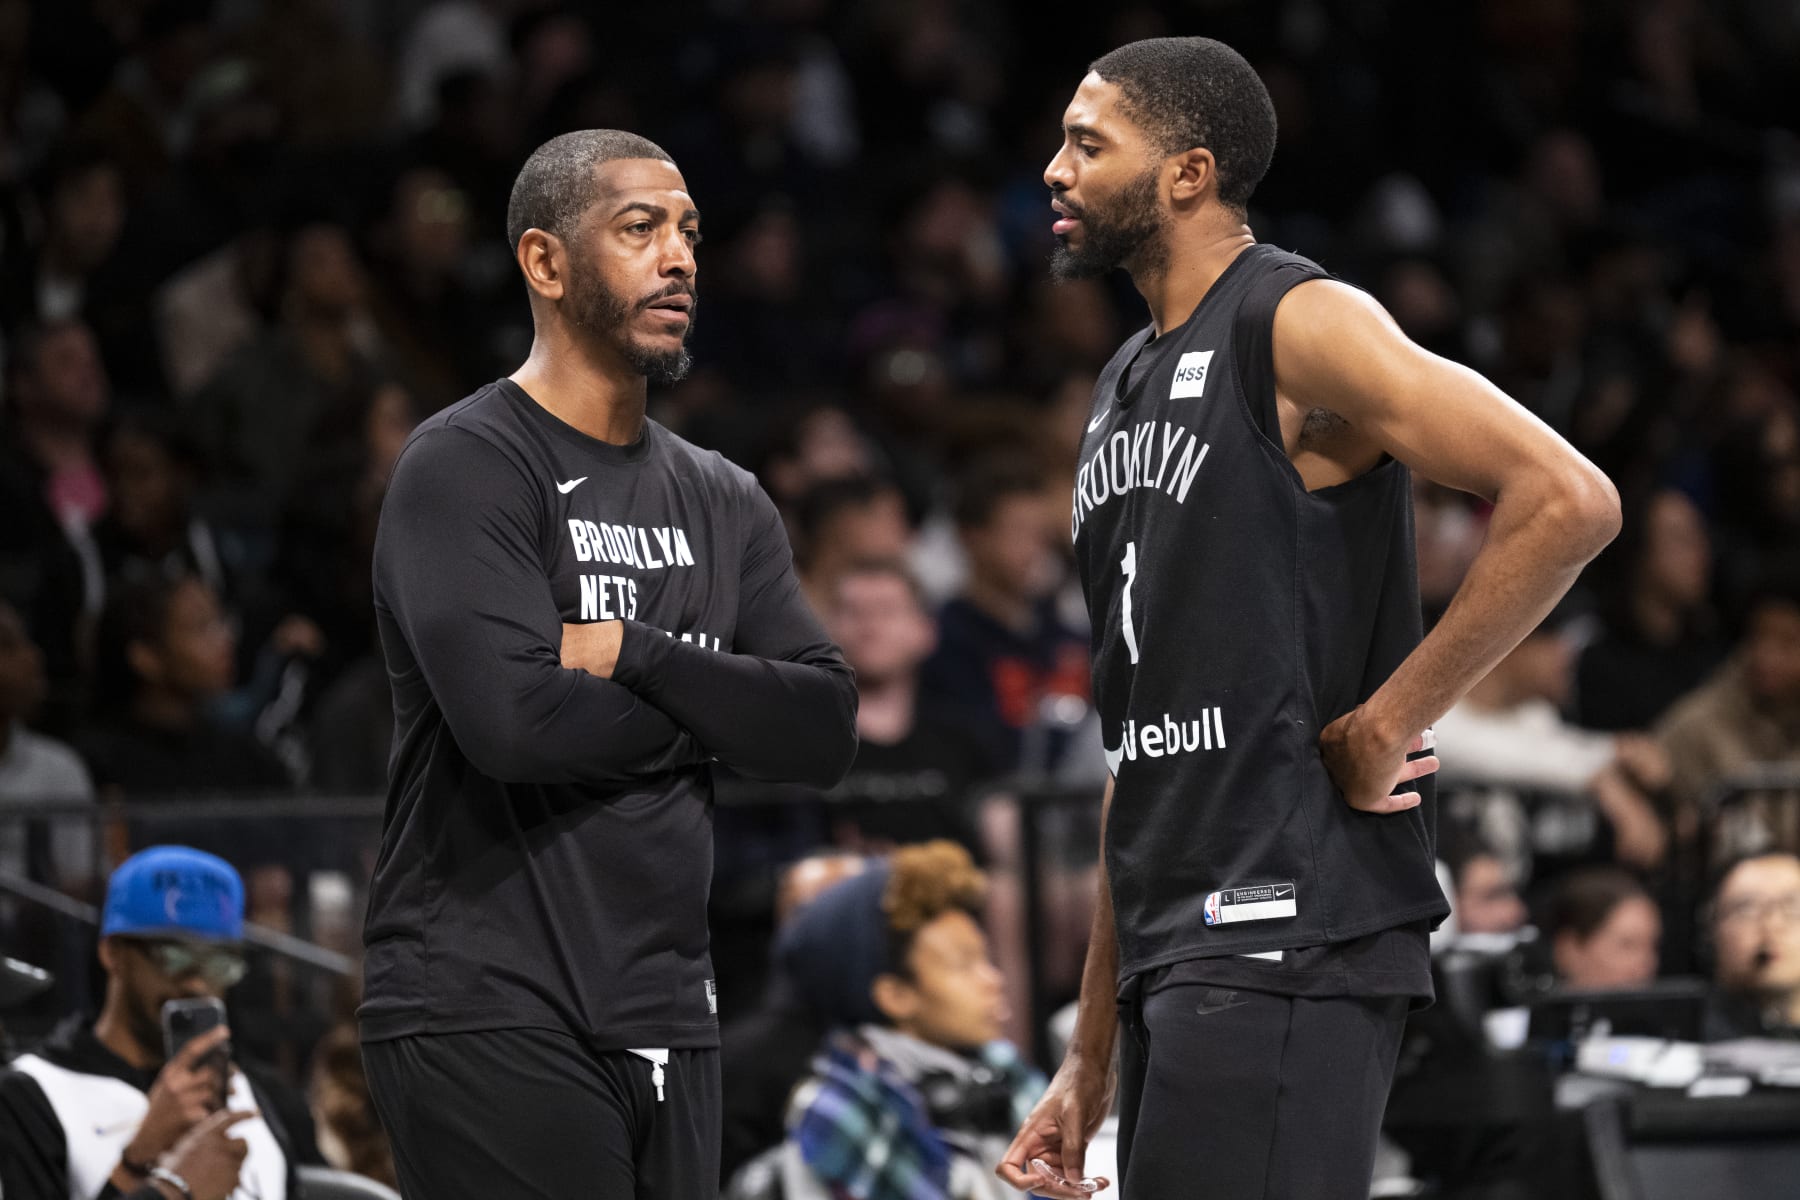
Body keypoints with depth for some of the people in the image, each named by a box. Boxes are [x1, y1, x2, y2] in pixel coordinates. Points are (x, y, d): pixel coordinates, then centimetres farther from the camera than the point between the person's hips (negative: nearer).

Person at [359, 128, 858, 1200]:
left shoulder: (723, 502, 17)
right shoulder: (464, 469, -6)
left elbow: (825, 732, 5)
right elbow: (512, 719, -20)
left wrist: (633, 654, -9)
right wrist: (706, 704, -3)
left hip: (667, 1023, 7)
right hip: (490, 1019, -7)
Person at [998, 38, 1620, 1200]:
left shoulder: (1299, 326, -7)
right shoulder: (1128, 386, 20)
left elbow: (1568, 502, -20)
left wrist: (1383, 723, -15)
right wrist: (1092, 1058, 21)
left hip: (1291, 936, -9)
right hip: (1181, 951, 9)